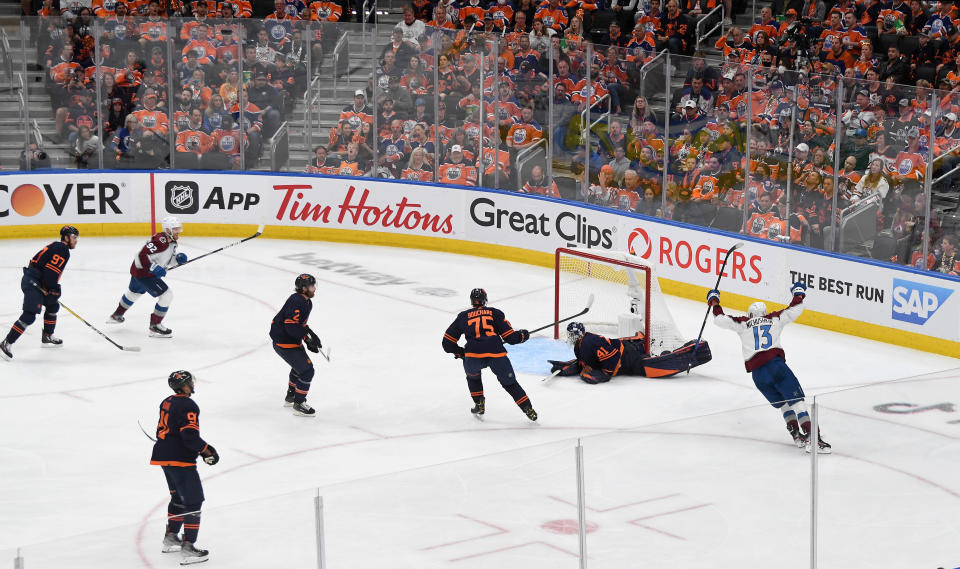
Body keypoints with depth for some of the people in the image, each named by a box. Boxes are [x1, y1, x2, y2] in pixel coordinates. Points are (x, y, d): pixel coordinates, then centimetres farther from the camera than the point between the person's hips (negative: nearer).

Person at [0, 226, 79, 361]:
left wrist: (53, 289, 25)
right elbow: (51, 271, -19)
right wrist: (53, 290, -11)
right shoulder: (62, 249, -11)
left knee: (53, 305, 26)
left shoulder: (57, 247, 21)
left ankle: (47, 337, 38)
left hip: (38, 283, 11)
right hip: (32, 283, -11)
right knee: (29, 315, -16)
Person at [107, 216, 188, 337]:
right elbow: (142, 255, -30)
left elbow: (166, 262, 13)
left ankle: (116, 316, 55)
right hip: (142, 272, -11)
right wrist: (155, 268, -34)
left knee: (134, 292, 33)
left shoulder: (173, 242, 4)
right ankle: (155, 327, -5)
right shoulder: (160, 240, -27)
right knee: (166, 295, -13)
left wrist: (177, 259, -5)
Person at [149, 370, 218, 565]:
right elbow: (190, 436, -24)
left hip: (164, 456, 10)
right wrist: (207, 450, -12)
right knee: (193, 501, -5)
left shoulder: (167, 402, 13)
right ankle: (187, 549, -9)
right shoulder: (188, 406, -17)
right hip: (179, 460, -10)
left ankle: (170, 538, 34)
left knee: (178, 496, 25)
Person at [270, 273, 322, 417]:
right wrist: (308, 337, -26)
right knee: (307, 370, -8)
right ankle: (298, 405, 1)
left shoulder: (307, 302, 10)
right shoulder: (297, 302, -24)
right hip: (285, 343, -11)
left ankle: (290, 397, 46)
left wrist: (310, 339, 9)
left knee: (300, 365, 30)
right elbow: (291, 326, -30)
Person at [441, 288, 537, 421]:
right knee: (510, 383, 15)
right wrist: (522, 335, 31)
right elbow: (510, 337, 12)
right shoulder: (495, 313, 18)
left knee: (472, 376, 34)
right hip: (497, 354, 0)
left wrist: (461, 352, 37)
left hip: (473, 356, 0)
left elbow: (448, 342, 21)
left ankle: (479, 405, 29)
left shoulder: (463, 316, 21)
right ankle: (529, 411, 6)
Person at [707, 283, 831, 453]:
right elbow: (794, 310, 23)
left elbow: (720, 319, 17)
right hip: (776, 364, -1)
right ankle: (810, 436, -20)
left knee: (782, 403, 16)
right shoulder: (774, 319, 18)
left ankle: (796, 435, 3)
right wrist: (798, 293, 42)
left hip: (758, 373, 2)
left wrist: (714, 302, 35)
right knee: (796, 400, -6)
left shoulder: (743, 323, 18)